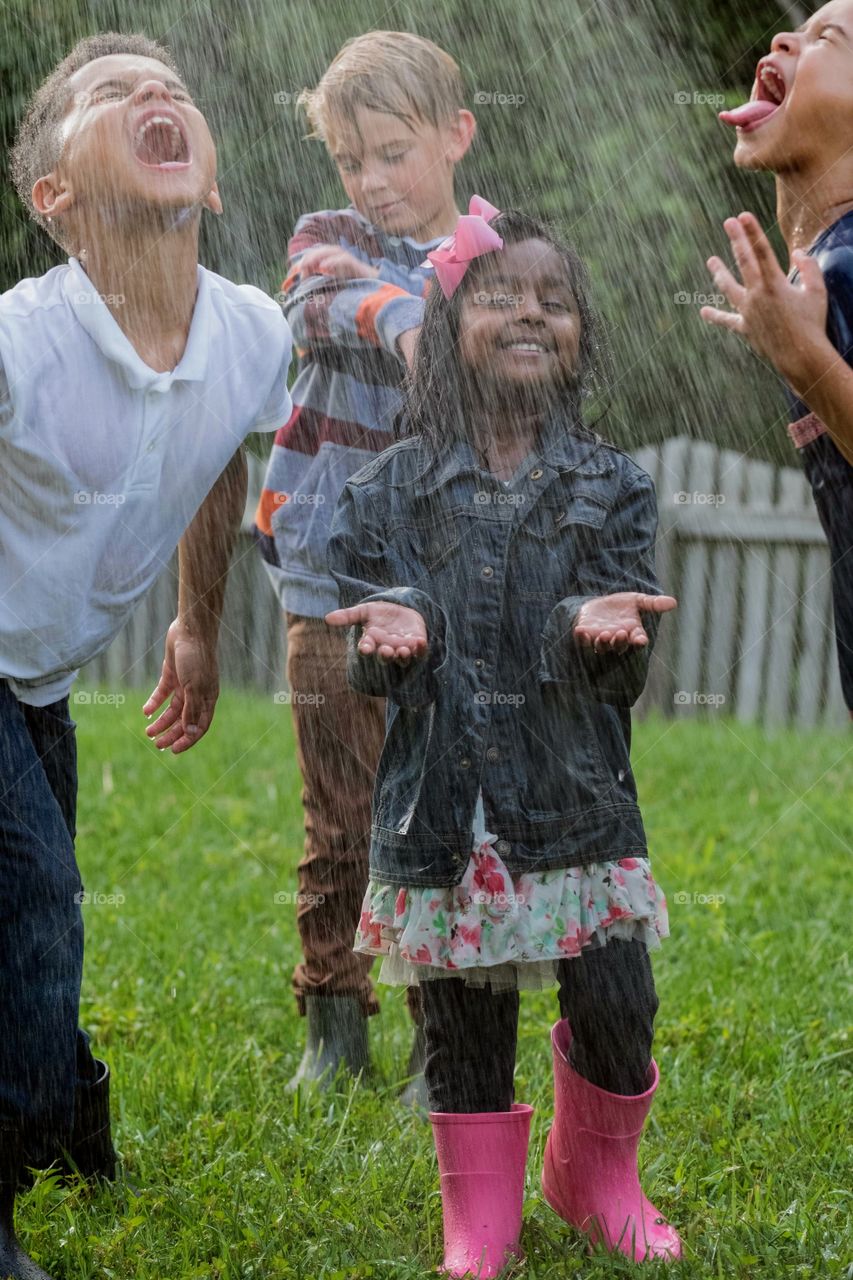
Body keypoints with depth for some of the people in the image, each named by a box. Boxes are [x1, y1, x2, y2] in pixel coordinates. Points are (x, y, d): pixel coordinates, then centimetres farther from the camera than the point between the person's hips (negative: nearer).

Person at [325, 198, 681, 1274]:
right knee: (464, 1019, 4)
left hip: (578, 791, 1)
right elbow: (371, 668, 3)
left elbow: (624, 670, 1)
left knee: (618, 1001, -2)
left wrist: (599, 626, -22)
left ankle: (594, 1174, 25)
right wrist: (397, 630, -20)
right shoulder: (396, 488, 3)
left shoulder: (611, 486, 4)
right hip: (444, 800, 0)